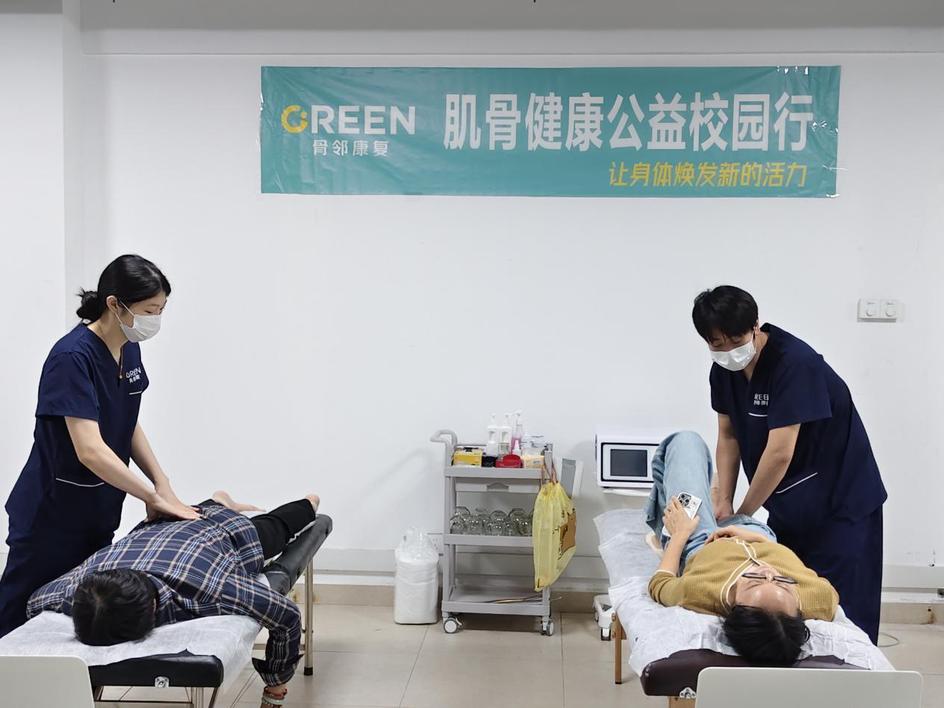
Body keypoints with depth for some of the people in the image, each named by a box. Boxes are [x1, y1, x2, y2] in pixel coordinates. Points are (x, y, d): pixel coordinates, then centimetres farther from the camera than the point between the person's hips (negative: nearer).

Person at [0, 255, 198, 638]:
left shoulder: (130, 350, 1)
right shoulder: (73, 357, -24)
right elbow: (89, 450, -31)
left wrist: (163, 485, 0)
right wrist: (154, 498, -24)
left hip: (99, 516, 8)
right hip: (52, 518, -8)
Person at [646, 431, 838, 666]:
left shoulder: (696, 592, -50)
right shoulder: (820, 596, -46)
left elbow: (659, 584, -24)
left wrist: (680, 534, -8)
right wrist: (761, 539, -12)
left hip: (698, 547, -2)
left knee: (686, 440, 16)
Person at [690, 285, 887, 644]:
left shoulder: (794, 362, -27)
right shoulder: (724, 371, -3)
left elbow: (780, 453, -27)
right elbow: (728, 435, 6)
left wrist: (743, 515, -17)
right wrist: (724, 502, -3)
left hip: (840, 501, -7)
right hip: (787, 503, 7)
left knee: (843, 611, -4)